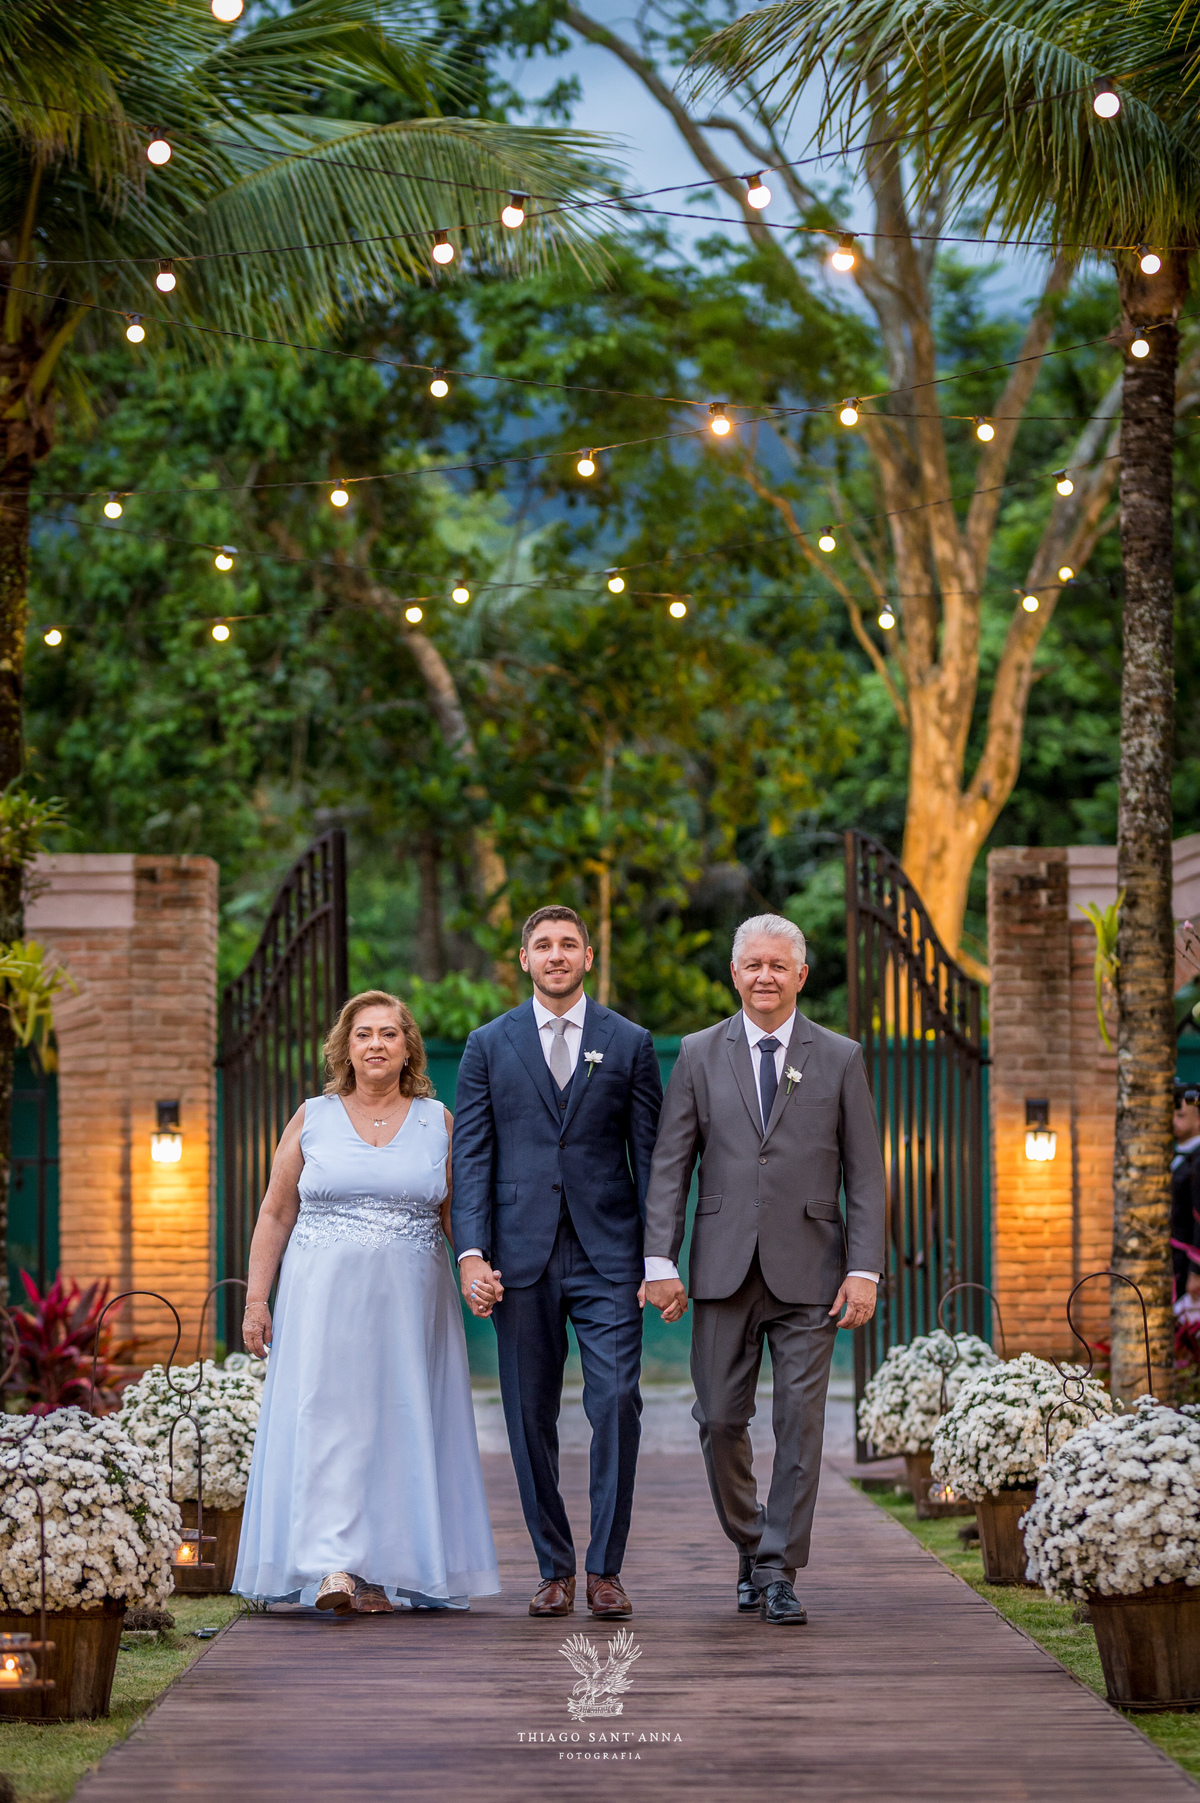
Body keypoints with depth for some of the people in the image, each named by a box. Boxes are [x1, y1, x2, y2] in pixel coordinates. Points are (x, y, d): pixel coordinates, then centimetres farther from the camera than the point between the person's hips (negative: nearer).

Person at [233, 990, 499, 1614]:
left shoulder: (438, 1122, 8)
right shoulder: (312, 1119, 6)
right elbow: (275, 1215, 7)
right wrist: (256, 1299, 0)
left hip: (410, 1303, 1)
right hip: (323, 1299, -1)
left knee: (399, 1426, 1)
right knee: (327, 1420, -12)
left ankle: (382, 1571, 9)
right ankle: (334, 1569, -20)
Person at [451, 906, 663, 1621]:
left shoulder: (630, 1044, 8)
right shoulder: (490, 1045, 9)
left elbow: (651, 1156, 6)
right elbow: (472, 1155, 5)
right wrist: (472, 1253, -6)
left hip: (607, 1255, -1)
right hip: (522, 1256, 1)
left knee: (616, 1402, -12)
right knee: (532, 1417, 3)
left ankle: (606, 1567, -3)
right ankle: (555, 1569, 12)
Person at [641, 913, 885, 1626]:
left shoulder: (840, 1059, 6)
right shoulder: (700, 1055, 8)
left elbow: (865, 1175, 4)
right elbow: (670, 1164, 5)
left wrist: (864, 1271, -6)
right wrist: (660, 1260, -4)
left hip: (808, 1272, -1)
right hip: (725, 1268, 1)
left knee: (800, 1421, -4)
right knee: (720, 1420, 2)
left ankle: (780, 1571, 2)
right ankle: (750, 1547, 24)